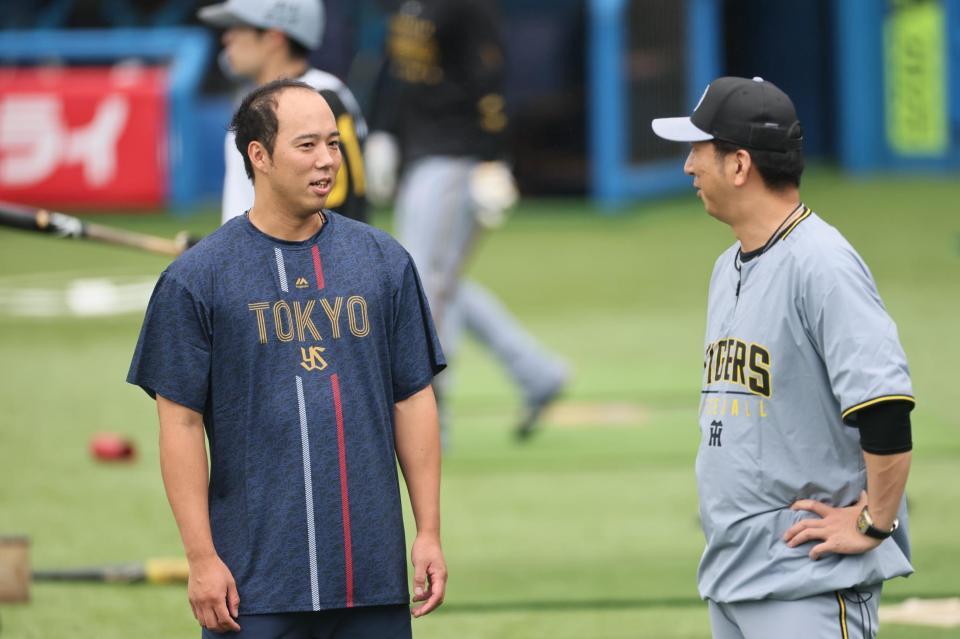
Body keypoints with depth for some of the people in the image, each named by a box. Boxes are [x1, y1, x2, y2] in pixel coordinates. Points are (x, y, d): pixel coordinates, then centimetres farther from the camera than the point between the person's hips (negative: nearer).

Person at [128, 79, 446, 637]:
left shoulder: (384, 262, 9)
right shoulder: (197, 277, -2)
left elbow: (413, 401, 10)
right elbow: (181, 422, -3)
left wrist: (430, 532, 5)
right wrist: (202, 558, -8)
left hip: (374, 570, 3)